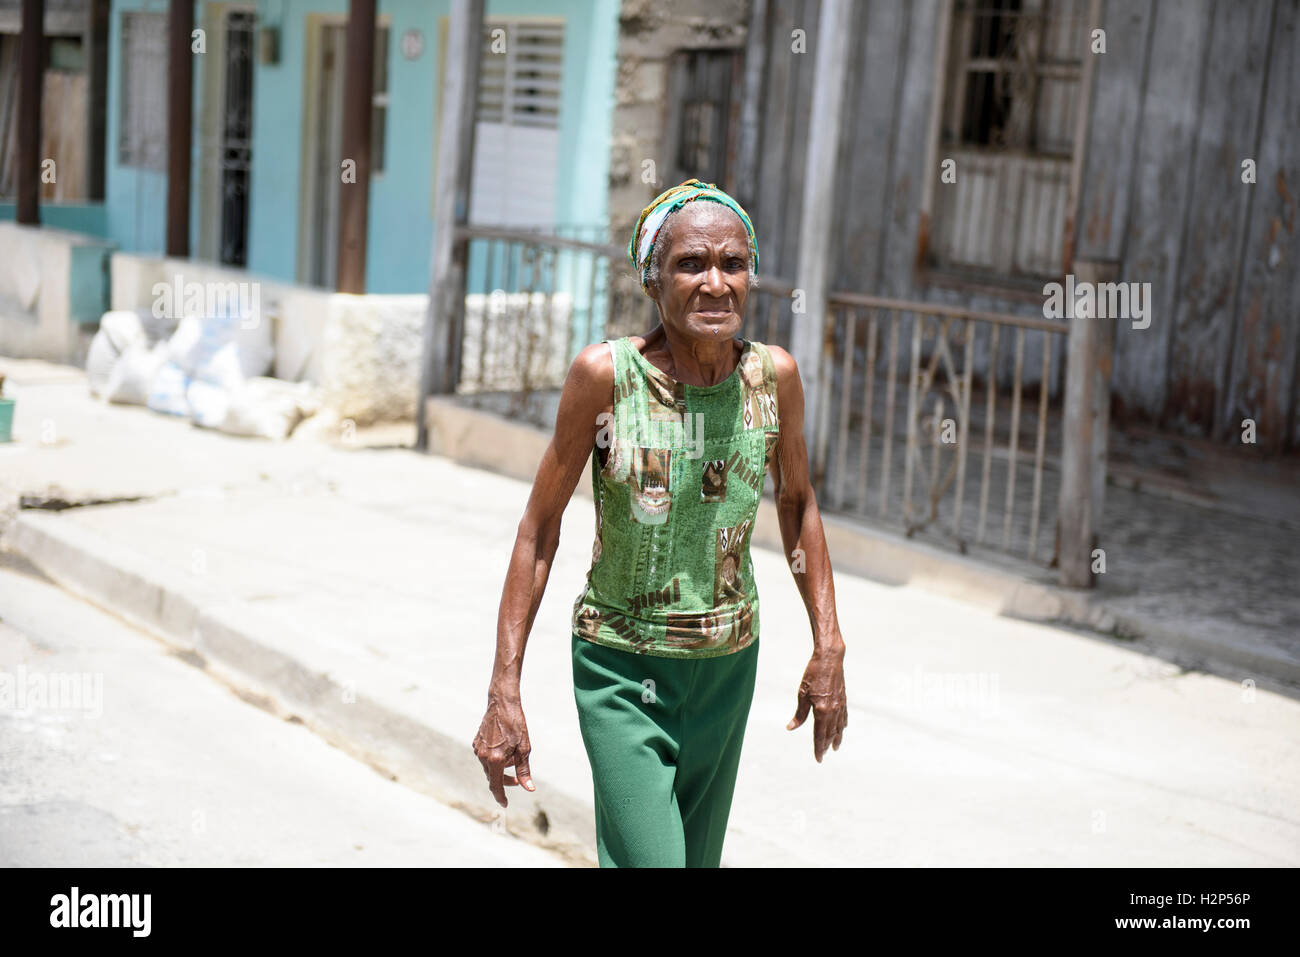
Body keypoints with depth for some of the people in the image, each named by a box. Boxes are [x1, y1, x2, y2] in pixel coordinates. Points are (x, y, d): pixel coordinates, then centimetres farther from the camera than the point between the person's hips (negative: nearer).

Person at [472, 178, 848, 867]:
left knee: (698, 857, 18)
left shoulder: (774, 375, -8)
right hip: (623, 665, -4)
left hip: (729, 664, 4)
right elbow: (540, 526, -9)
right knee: (648, 857, -15)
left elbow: (797, 504, 9)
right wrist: (504, 691, -10)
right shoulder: (605, 373, -17)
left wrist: (828, 648, 7)